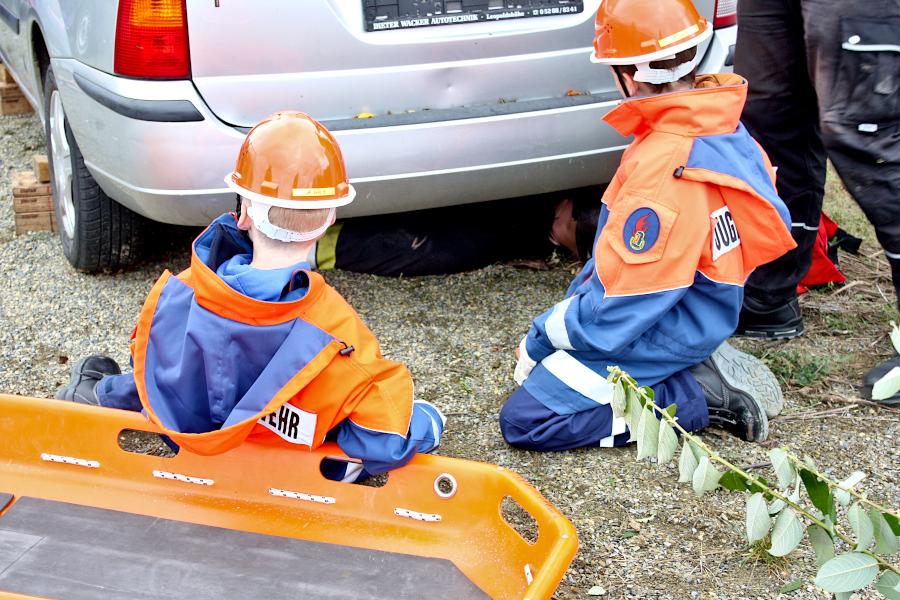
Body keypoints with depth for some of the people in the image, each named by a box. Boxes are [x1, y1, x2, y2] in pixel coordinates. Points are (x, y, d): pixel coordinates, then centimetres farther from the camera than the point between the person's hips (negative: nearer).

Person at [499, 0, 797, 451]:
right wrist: (574, 300, 13)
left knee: (525, 420, -12)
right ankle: (702, 367, 9)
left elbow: (611, 313, -23)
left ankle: (705, 397, -8)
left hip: (667, 333, -9)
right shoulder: (718, 124, -2)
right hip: (691, 309, 9)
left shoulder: (664, 169, -30)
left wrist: (538, 341, -8)